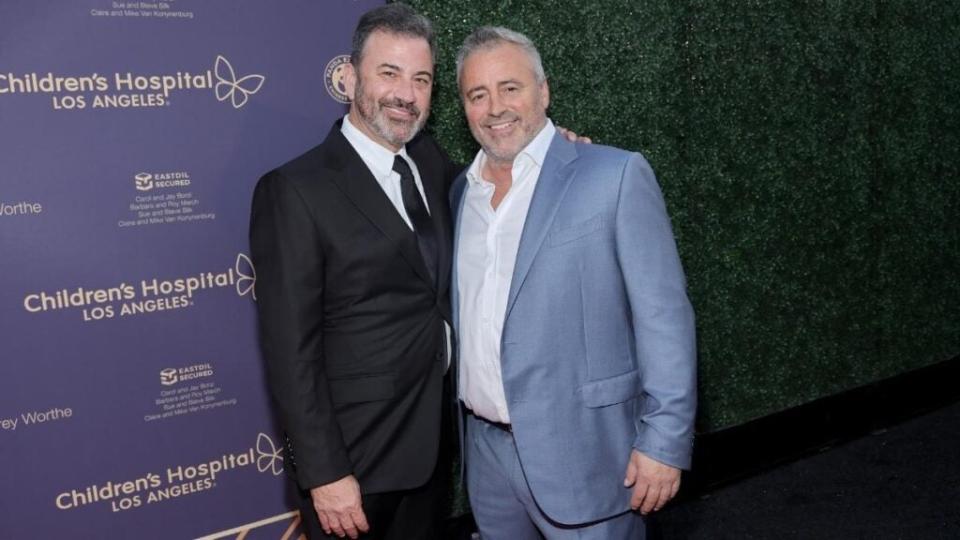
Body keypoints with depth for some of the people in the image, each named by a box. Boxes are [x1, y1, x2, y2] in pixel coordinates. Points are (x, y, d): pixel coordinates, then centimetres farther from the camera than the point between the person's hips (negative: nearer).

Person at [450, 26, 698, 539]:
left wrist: (664, 442, -14)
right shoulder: (461, 191, 7)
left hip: (580, 451, -5)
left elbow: (663, 315, -12)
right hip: (485, 448, 6)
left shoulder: (617, 176, -11)